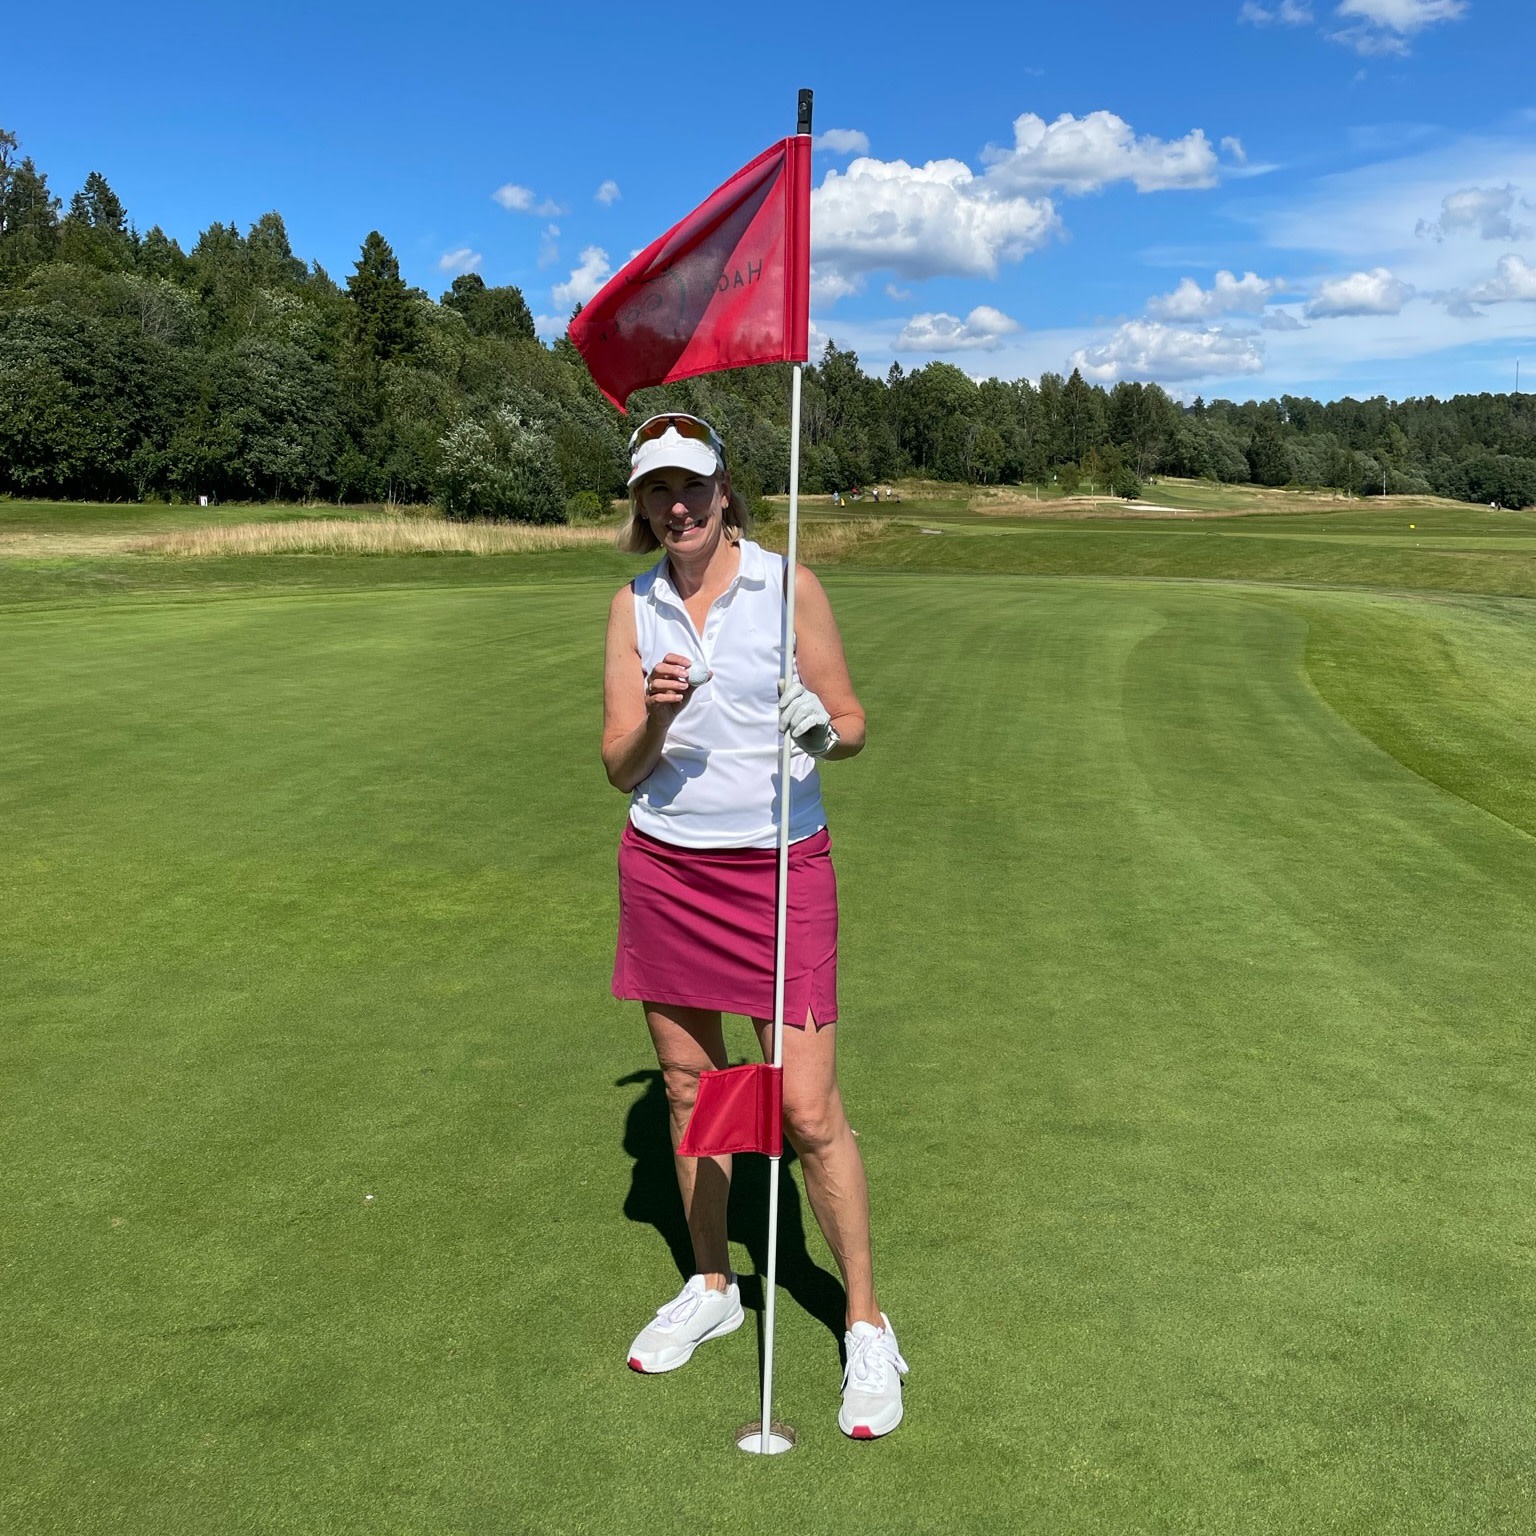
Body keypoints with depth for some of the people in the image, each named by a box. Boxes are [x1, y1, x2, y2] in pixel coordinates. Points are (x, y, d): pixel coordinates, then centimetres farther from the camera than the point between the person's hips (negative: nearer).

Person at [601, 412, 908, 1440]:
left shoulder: (789, 586, -5)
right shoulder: (633, 607, 3)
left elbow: (852, 725, -1)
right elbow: (621, 769, 0)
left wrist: (822, 730, -23)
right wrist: (653, 717, -21)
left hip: (781, 868, -3)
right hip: (664, 867, 4)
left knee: (810, 1111, -4)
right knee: (687, 1087, 14)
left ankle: (867, 1324, 15)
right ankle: (712, 1286, 35)